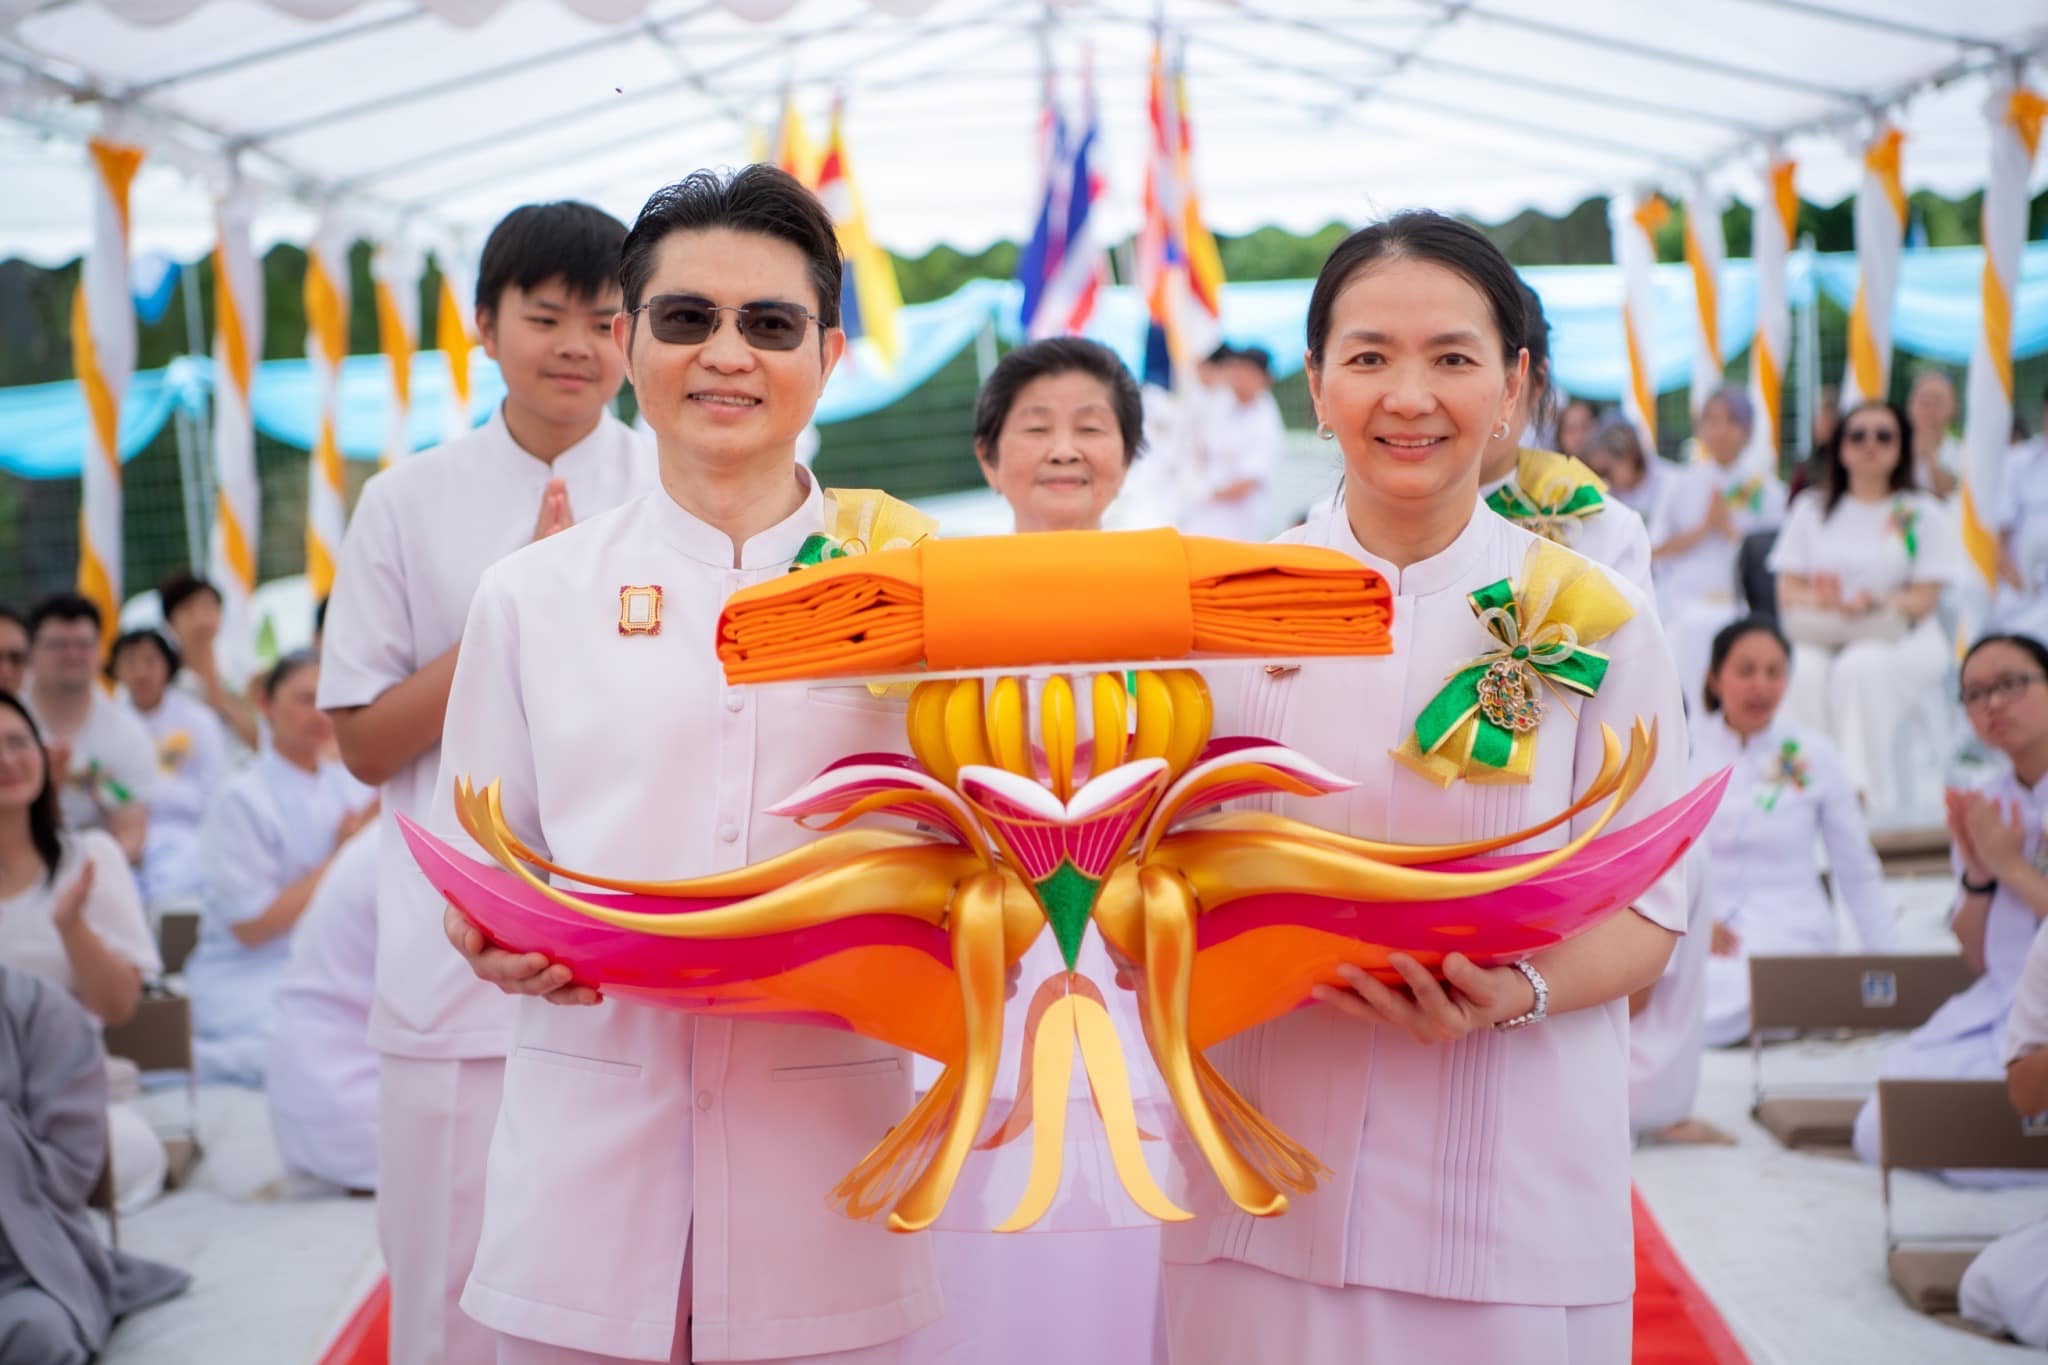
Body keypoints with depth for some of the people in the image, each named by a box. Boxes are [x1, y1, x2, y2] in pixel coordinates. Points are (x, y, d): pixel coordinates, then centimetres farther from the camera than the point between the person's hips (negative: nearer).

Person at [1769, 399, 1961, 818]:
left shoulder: (1925, 514, 9)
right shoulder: (1812, 509, 17)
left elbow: (1924, 599, -1)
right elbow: (1788, 591, 9)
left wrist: (1868, 604, -22)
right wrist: (1822, 599, -15)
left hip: (1901, 639, -2)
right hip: (1821, 638, 2)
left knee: (1861, 668, -37)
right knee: (1804, 672, -34)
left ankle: (1864, 788, -38)